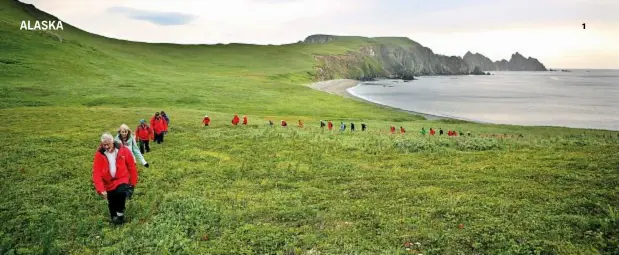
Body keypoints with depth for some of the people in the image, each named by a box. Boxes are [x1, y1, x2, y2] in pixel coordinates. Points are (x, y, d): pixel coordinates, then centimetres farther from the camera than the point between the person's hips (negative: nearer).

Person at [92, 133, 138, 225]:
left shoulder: (123, 150, -13)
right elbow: (96, 173, -15)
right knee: (112, 203, 15)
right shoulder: (99, 154, -12)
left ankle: (120, 213, -7)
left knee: (121, 192, -31)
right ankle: (115, 216, 45)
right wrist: (101, 189, -24)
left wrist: (133, 183, 0)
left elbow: (131, 167, -3)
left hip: (122, 179, -2)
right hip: (108, 182, 2)